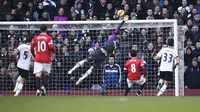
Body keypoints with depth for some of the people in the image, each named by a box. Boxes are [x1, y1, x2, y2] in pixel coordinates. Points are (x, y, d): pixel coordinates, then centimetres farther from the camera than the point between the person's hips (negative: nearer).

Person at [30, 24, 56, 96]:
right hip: (46, 59, -1)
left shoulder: (36, 38, 5)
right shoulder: (49, 38, -4)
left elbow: (31, 48, 7)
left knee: (38, 74, -5)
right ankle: (44, 87, -7)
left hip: (37, 59, 1)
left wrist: (34, 56, 22)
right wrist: (54, 52, 5)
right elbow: (51, 47, -15)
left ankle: (38, 89, -17)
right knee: (46, 74, 13)